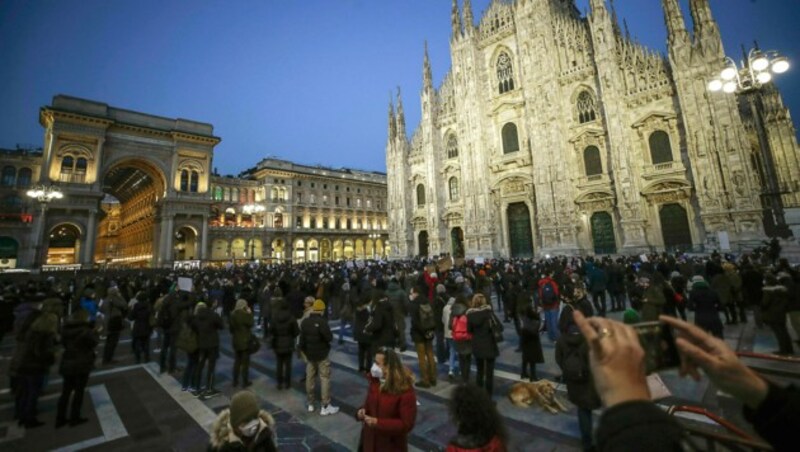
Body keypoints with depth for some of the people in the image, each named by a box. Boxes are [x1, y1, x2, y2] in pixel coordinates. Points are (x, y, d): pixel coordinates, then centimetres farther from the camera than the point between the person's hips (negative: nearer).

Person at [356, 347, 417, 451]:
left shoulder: (405, 390, -25)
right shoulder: (375, 380, -6)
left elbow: (407, 424, -23)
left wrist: (378, 423, -29)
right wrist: (362, 411, -13)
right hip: (370, 440, 6)